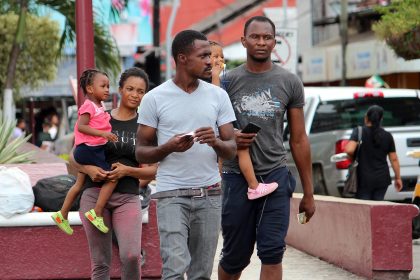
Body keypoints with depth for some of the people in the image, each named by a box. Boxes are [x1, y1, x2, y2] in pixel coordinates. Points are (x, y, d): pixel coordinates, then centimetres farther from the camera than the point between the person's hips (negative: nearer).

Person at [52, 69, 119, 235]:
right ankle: (97, 213, -11)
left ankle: (62, 215, 24)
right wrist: (102, 133, -28)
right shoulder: (89, 106, -14)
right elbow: (81, 126, -24)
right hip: (89, 150, -11)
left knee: (79, 184, 17)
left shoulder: (98, 107, 17)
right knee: (112, 178, -12)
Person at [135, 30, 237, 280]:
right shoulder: (155, 99, -1)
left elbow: (232, 151, 7)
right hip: (172, 194, -3)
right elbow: (141, 152, 3)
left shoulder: (218, 96, 7)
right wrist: (169, 147, -17)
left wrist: (215, 142, -16)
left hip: (209, 194, 3)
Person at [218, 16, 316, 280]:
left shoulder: (289, 82, 6)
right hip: (237, 176, 0)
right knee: (235, 256, 6)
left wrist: (308, 193, 7)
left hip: (275, 175, 0)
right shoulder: (228, 81, 4)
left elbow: (298, 139, 8)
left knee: (272, 252, -10)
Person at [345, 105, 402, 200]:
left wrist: (353, 157, 2)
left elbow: (349, 150, -20)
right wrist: (398, 178, 16)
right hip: (382, 178, 3)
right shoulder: (387, 136, 5)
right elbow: (394, 159, 8)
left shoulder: (359, 132, -5)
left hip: (364, 179, -3)